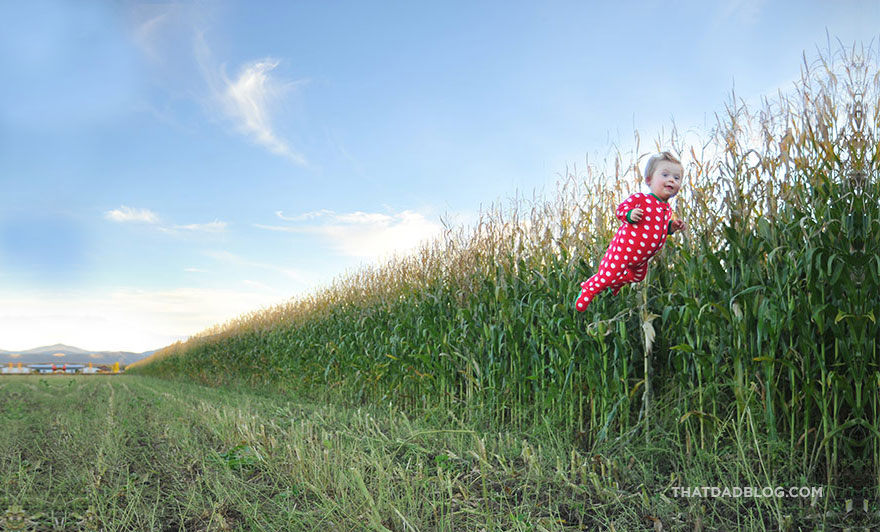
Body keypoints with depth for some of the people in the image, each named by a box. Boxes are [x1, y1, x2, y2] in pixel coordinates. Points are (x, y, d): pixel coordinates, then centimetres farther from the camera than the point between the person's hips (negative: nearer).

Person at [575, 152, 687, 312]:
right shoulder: (640, 198, -16)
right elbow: (621, 209, -16)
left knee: (637, 276, 28)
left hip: (642, 257, 9)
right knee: (610, 273, -9)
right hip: (624, 247, -8)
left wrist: (672, 227, 3)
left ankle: (613, 286, 54)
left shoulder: (667, 209, 9)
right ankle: (588, 290, 16)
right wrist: (630, 214, -36)